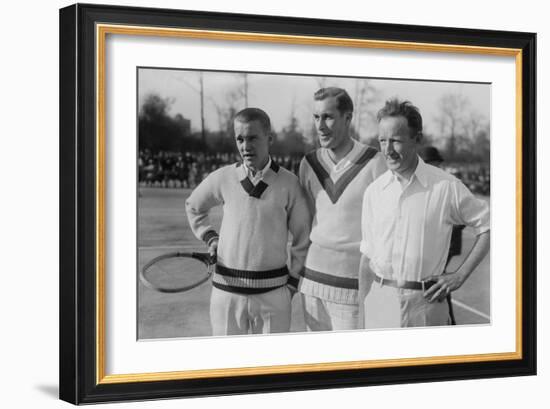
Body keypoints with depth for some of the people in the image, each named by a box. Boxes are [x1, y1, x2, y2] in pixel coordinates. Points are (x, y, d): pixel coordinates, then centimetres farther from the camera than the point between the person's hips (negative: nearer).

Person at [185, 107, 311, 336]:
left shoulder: (288, 184, -3)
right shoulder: (223, 178, 1)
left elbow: (302, 238, 5)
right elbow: (193, 206, 21)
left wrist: (292, 281, 4)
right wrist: (209, 237, 10)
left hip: (272, 291, -1)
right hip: (227, 289, 1)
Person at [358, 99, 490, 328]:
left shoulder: (446, 187, -4)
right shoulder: (374, 192, 5)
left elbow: (487, 226, 4)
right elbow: (367, 258, 7)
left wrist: (460, 275, -3)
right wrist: (363, 319, 5)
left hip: (425, 303, -2)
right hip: (380, 304, 2)